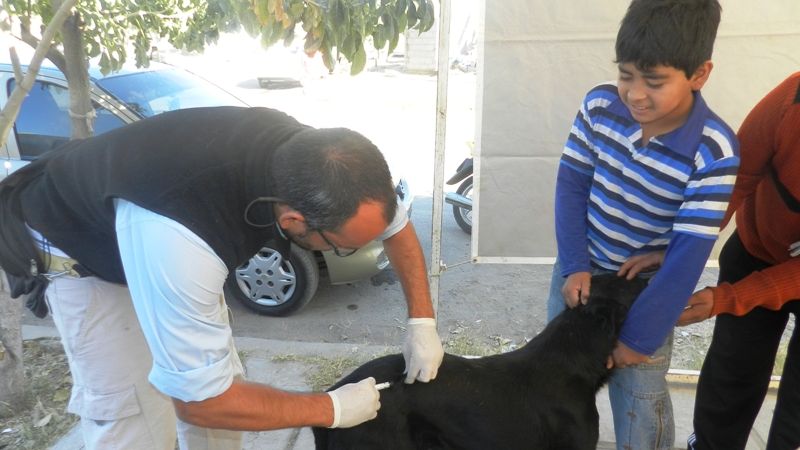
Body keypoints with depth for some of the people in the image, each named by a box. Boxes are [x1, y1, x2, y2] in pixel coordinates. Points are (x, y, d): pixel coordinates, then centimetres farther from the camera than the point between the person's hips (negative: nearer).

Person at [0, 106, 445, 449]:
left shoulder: (312, 154, -26)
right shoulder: (180, 236, -45)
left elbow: (396, 223, -7)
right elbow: (200, 400, -34)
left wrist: (422, 321, -13)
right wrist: (333, 408, -24)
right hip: (80, 251, -5)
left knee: (224, 380, 5)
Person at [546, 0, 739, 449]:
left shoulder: (714, 153, -25)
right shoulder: (599, 105, -16)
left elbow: (690, 253, -22)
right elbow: (571, 184, -8)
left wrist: (640, 335, -17)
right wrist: (574, 265, -14)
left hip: (649, 282, -3)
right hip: (579, 266, 4)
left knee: (641, 397, 0)